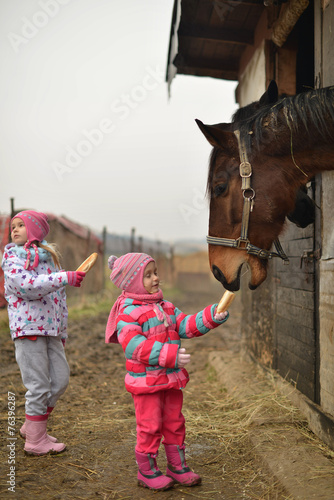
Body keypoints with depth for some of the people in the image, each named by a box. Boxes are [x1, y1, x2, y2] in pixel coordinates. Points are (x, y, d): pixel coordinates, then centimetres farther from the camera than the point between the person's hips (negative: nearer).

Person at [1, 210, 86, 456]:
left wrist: (62, 332, 19)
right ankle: (35, 440, 11)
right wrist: (66, 278, -25)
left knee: (61, 379, 8)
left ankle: (32, 426, 24)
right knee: (38, 386, -3)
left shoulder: (49, 257, 17)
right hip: (28, 328, -6)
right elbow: (27, 286, -19)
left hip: (50, 329, 6)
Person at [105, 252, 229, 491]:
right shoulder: (128, 313, -16)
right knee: (150, 426, 3)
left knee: (175, 423, 16)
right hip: (146, 381, -7)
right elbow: (135, 346, -26)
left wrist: (212, 317, -11)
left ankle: (177, 466, 32)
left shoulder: (166, 308, 10)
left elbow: (186, 326, 5)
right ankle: (148, 471, 22)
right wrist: (170, 355, -32)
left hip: (172, 378, 7)